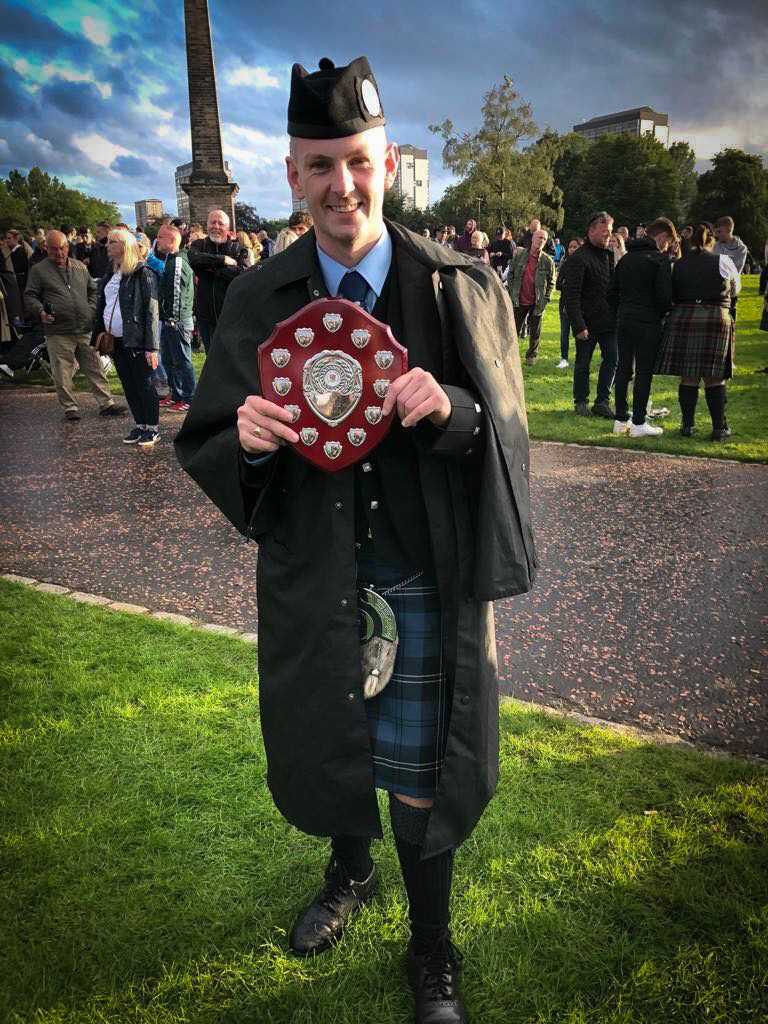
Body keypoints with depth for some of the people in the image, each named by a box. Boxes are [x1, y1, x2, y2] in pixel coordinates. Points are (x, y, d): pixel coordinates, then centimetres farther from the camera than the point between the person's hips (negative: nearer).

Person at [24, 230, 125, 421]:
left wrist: (92, 309, 6)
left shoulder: (80, 267, 14)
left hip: (86, 330, 3)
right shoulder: (38, 270, 3)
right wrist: (40, 311, -15)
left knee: (95, 369, 6)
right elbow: (30, 296, 4)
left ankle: (106, 403, 12)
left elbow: (93, 291, 23)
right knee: (62, 374, 1)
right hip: (58, 333, -3)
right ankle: (70, 407, 12)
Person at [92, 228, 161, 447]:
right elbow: (101, 307, 17)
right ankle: (140, 425, 23)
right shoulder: (109, 275, 13)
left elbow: (151, 311, -14)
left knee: (144, 385, -1)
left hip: (136, 341, -7)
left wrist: (151, 346, -20)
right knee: (128, 385, 12)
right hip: (116, 340, 7)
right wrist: (96, 338, 12)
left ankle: (153, 429, 10)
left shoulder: (142, 273, -10)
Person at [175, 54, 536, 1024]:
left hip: (426, 583, -2)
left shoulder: (462, 289, -6)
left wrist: (452, 409, -26)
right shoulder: (258, 299, -1)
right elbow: (204, 444, 0)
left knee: (421, 783, 9)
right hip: (311, 580, 3)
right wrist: (246, 437, -23)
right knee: (327, 751, 22)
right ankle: (350, 872, 55)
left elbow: (507, 435, -4)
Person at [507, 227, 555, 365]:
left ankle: (531, 355, 22)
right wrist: (511, 293, -1)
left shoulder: (548, 260, -2)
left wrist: (545, 299, -6)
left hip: (537, 302, 0)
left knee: (535, 332, 8)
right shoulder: (519, 255, 0)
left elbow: (551, 282, 3)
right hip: (519, 301, 0)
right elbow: (511, 275, 6)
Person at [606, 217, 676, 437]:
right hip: (647, 322, -7)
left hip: (624, 319, 7)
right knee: (644, 371, -1)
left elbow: (612, 291, 14)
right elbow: (664, 296, -13)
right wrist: (661, 315, 4)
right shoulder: (660, 259, -8)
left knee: (623, 368, 10)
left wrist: (620, 312, 16)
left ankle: (621, 420, 14)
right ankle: (638, 423, 1)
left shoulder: (627, 257, 14)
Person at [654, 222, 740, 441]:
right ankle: (719, 428, 7)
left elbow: (671, 297, 9)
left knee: (688, 377, 7)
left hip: (682, 319, 2)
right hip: (716, 320, -2)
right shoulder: (723, 261, 1)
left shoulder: (677, 265, 5)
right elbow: (735, 289, 17)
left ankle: (688, 425, 10)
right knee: (715, 378, 3)